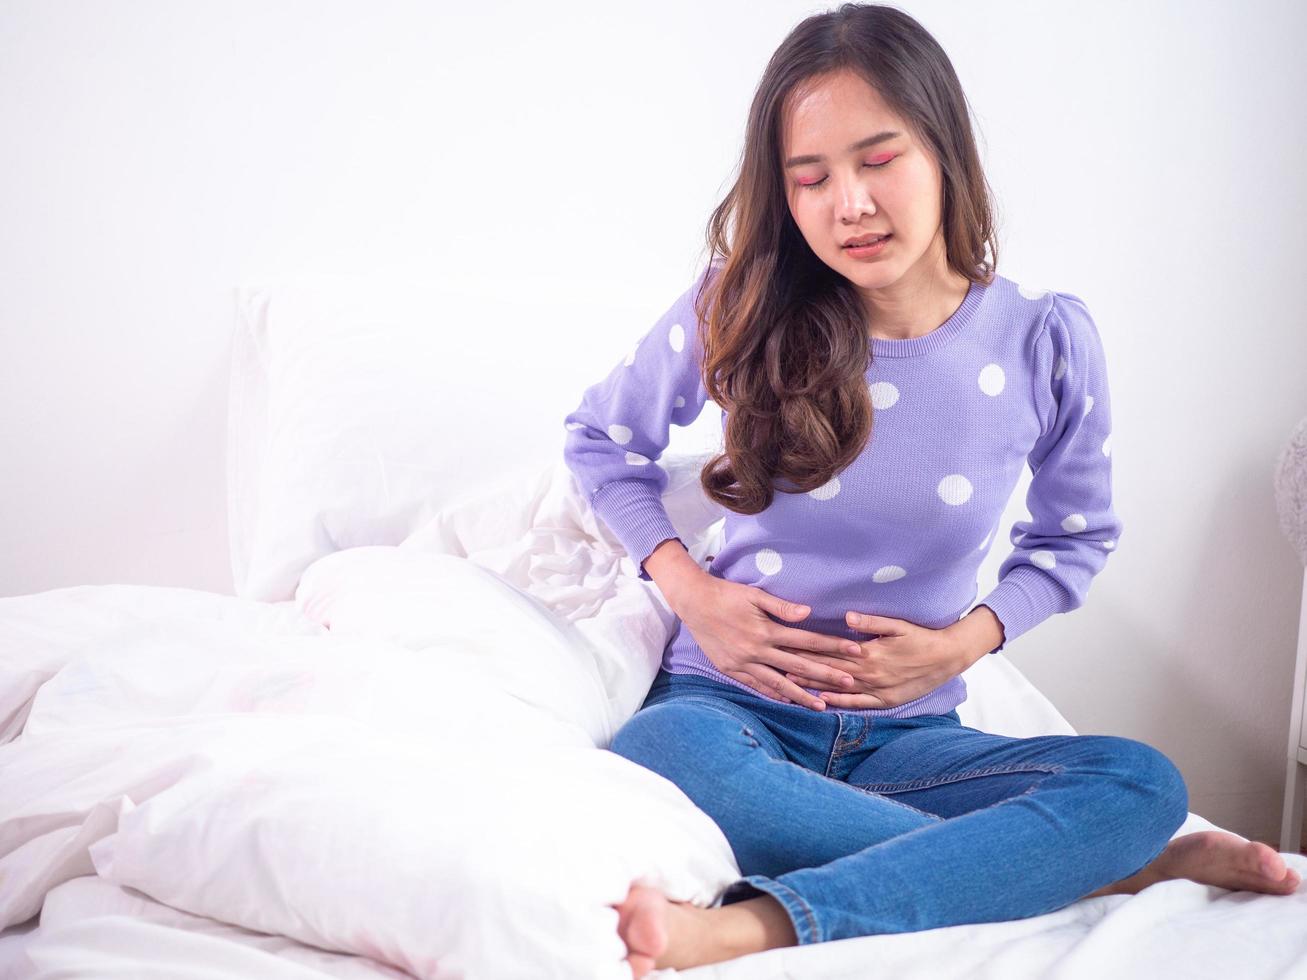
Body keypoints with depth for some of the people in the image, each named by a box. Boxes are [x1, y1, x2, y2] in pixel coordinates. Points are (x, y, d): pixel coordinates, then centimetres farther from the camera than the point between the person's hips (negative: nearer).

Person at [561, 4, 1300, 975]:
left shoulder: (1045, 341, -3)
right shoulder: (741, 312, -5)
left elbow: (1074, 539, 12)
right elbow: (600, 438, 10)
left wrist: (967, 640, -6)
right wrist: (689, 588, -5)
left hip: (907, 731, 1)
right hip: (734, 705, -1)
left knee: (1145, 780, -25)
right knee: (666, 753, -38)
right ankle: (1106, 866, -24)